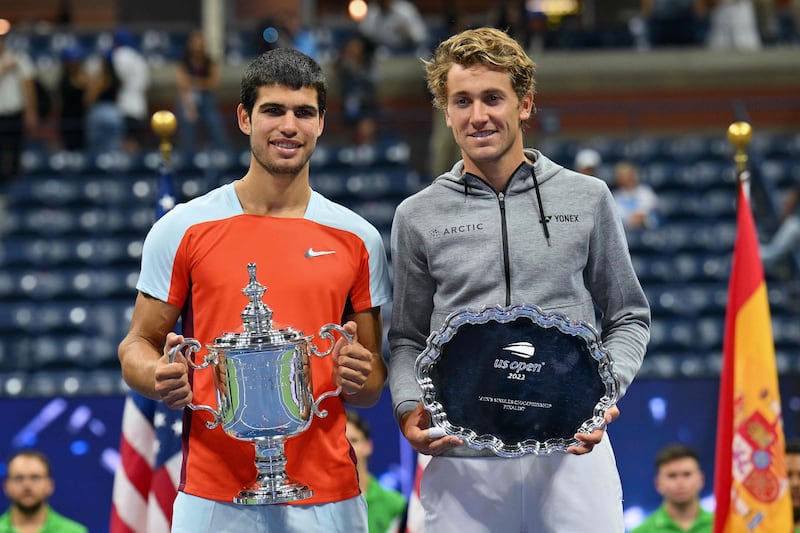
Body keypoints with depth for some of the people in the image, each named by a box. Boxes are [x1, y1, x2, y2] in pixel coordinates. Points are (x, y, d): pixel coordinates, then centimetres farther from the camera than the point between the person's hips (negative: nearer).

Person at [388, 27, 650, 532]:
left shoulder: (588, 198, 8)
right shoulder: (418, 216, 9)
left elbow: (629, 318, 13)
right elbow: (407, 339, 13)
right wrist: (409, 407, -6)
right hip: (462, 460, 0)